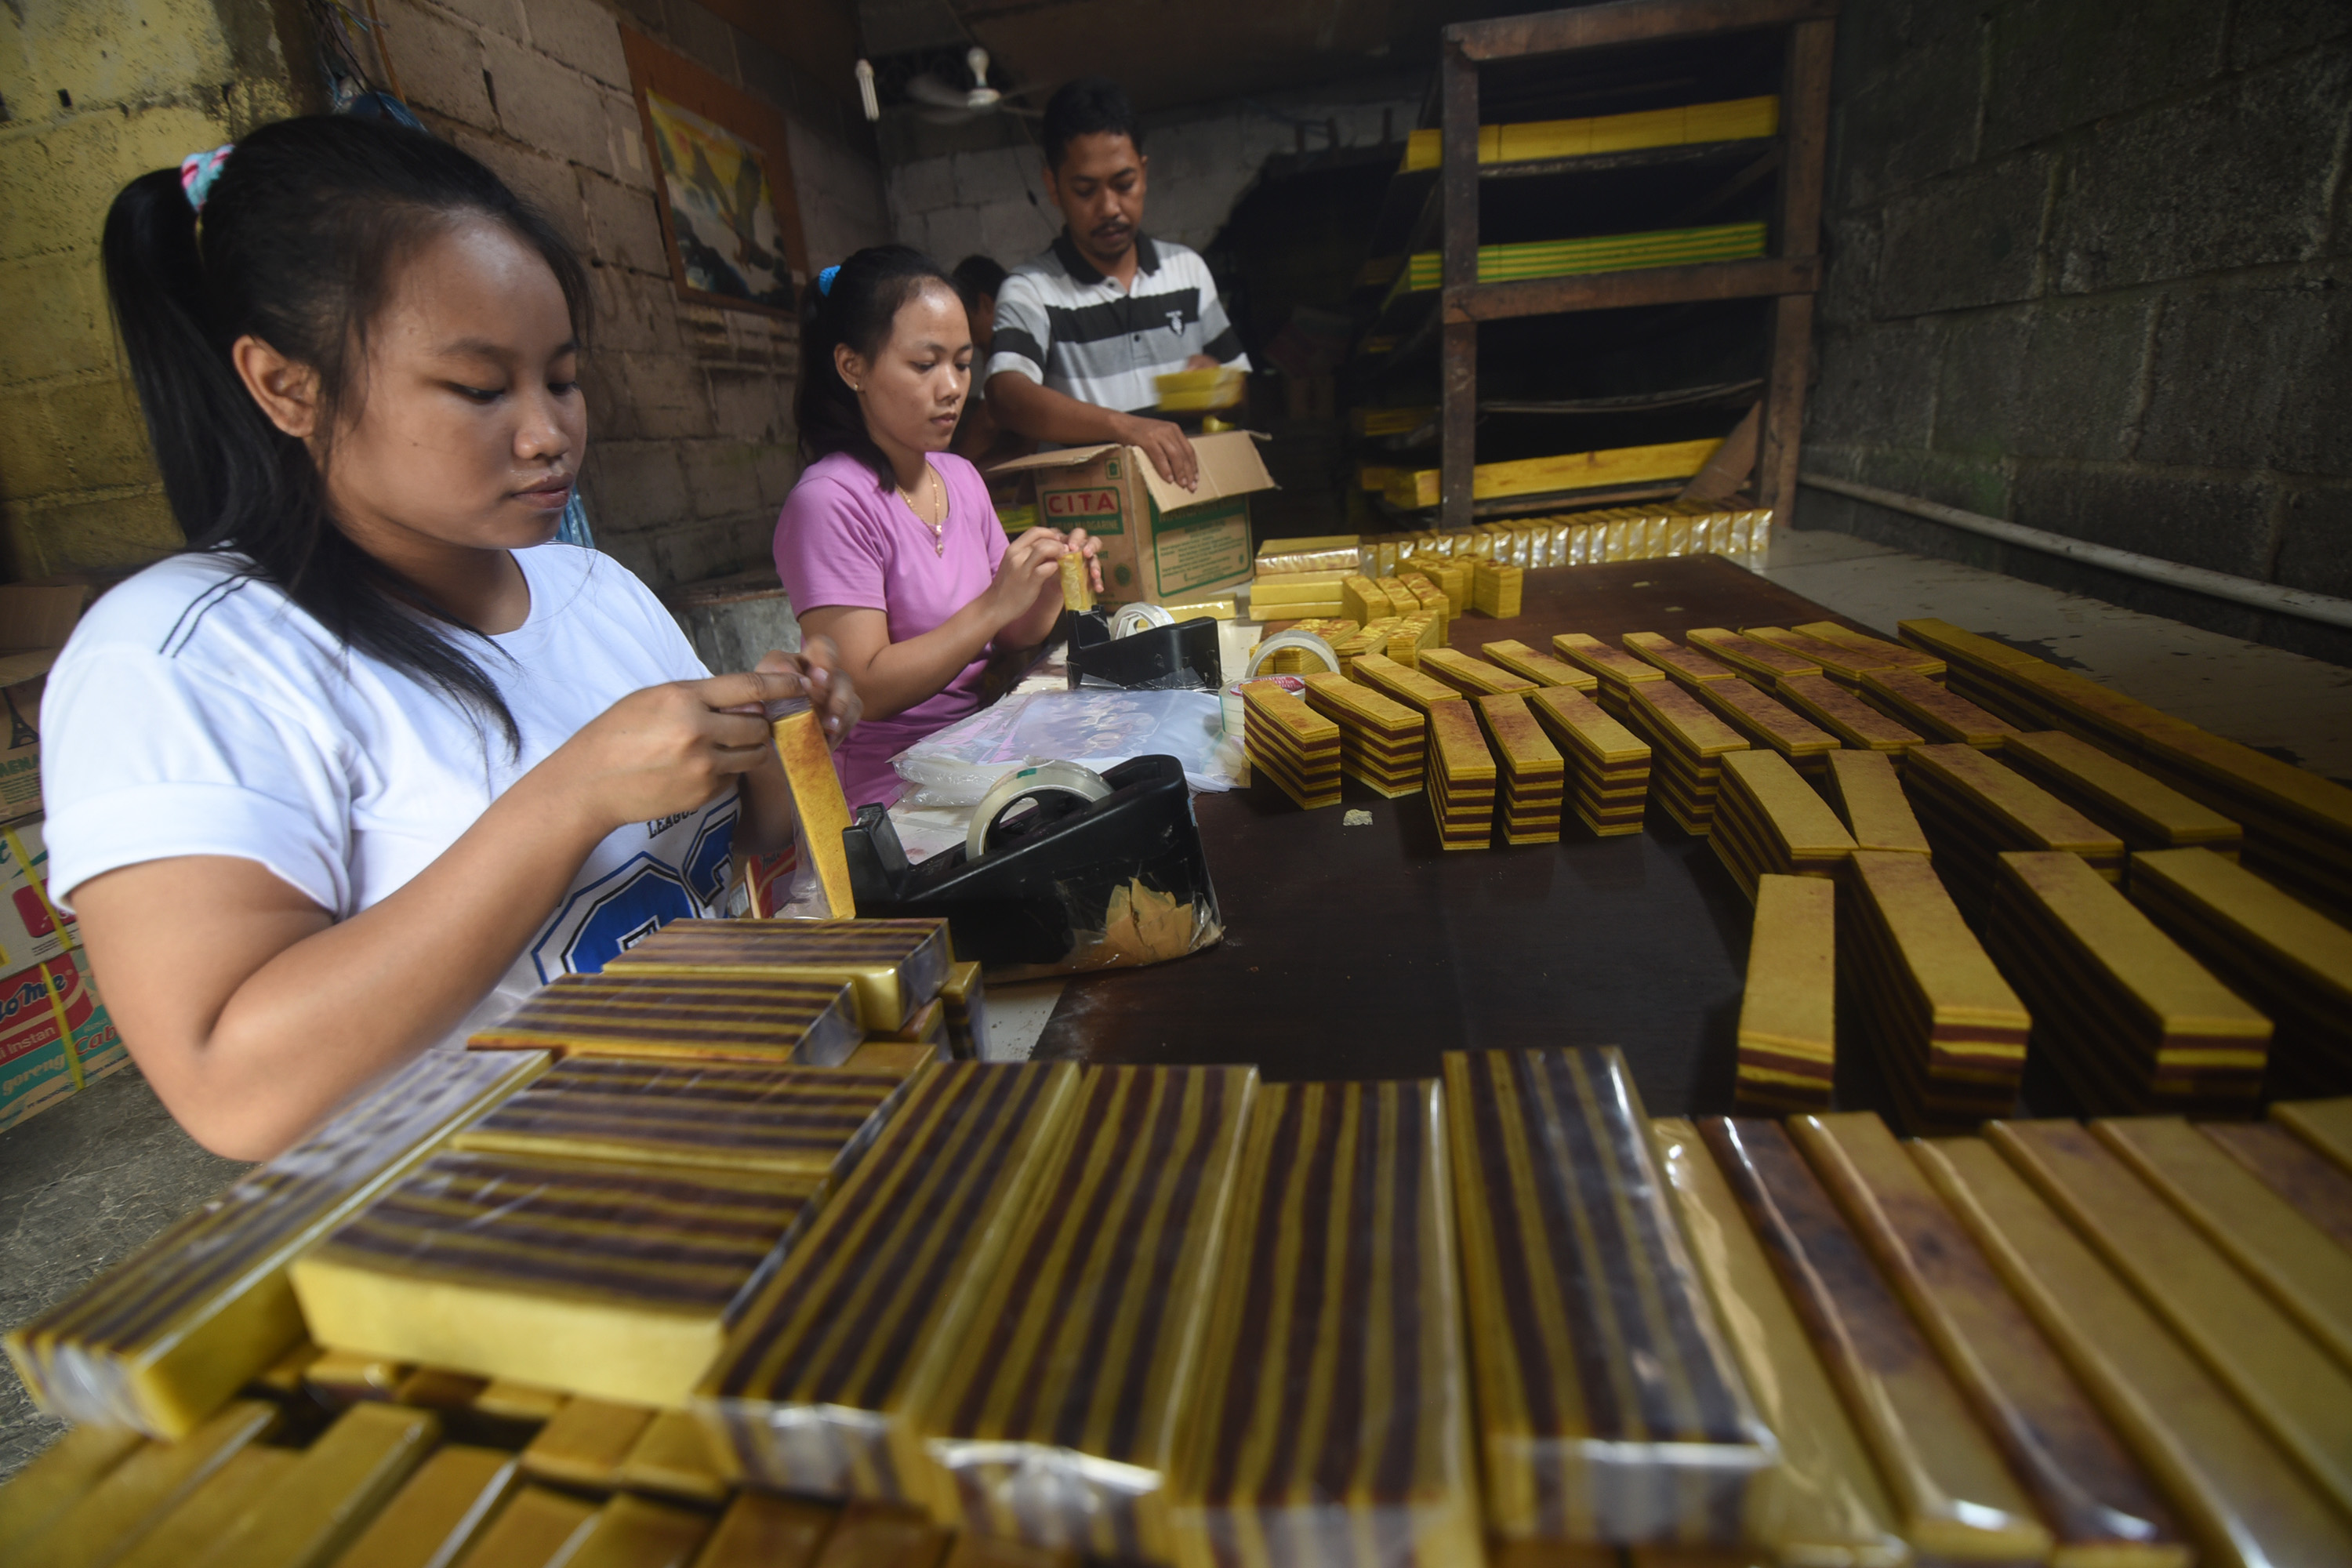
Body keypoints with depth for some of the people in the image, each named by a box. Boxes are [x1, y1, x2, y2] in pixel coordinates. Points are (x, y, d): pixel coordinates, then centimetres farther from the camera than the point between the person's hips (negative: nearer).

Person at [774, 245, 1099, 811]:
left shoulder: (961, 478, 9)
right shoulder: (829, 503, -13)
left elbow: (1003, 640, 12)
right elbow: (862, 691, -18)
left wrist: (1050, 590, -10)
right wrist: (995, 604, -23)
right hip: (892, 787, -7)